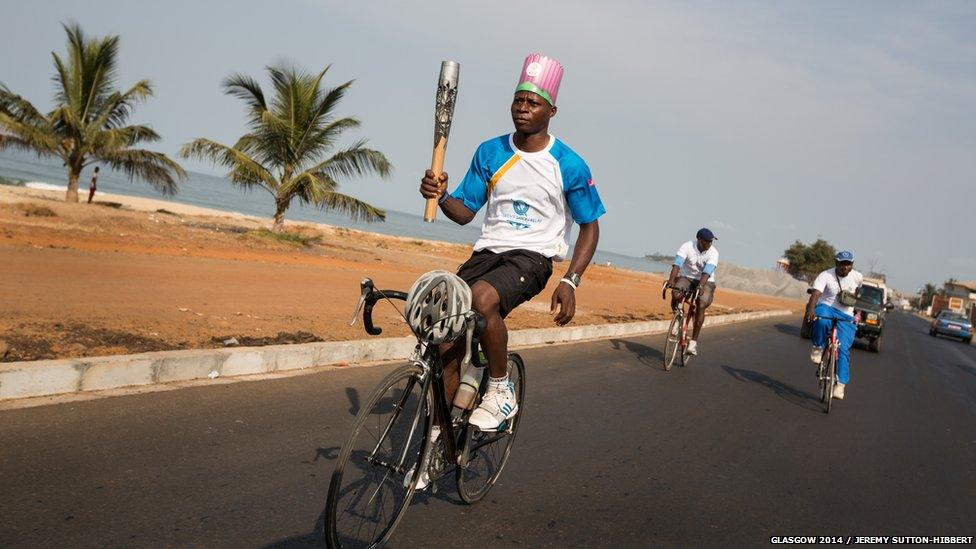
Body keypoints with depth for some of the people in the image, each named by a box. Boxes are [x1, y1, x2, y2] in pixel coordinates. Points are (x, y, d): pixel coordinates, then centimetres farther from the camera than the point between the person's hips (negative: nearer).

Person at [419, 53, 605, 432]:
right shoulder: (490, 153, 6)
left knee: (482, 298, -36)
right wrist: (441, 196, -14)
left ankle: (501, 392, -13)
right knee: (448, 343, -9)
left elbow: (590, 227, 2)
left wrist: (570, 281, -10)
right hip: (487, 252, 4)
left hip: (532, 257, -4)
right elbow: (465, 213, 9)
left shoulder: (569, 166, -4)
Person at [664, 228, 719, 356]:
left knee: (701, 306, -24)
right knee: (676, 295, -31)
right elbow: (677, 264, -28)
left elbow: (707, 272, -28)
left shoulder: (713, 252, -16)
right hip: (686, 277, 0)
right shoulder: (687, 247, -16)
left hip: (705, 282, 0)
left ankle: (693, 341, -16)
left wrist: (701, 285, -45)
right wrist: (671, 279, -44)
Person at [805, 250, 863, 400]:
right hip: (826, 308, -2)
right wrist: (811, 309, -46)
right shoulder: (825, 276, -13)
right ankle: (818, 347, -12)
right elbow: (815, 293, -29)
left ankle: (840, 384, -1)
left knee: (843, 350, -10)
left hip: (846, 317, 2)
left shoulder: (857, 277, -1)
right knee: (821, 320, -40)